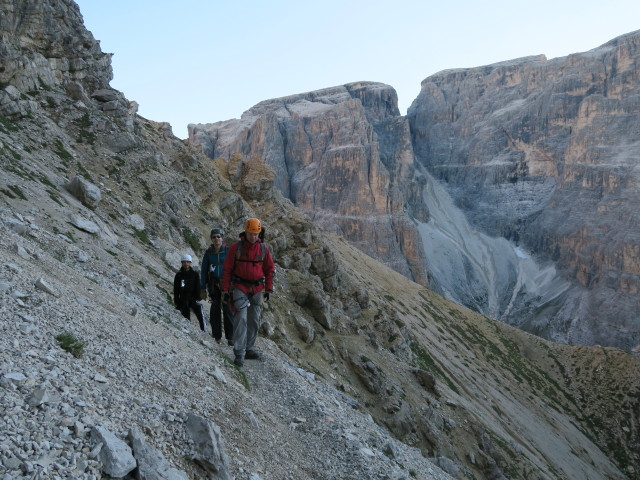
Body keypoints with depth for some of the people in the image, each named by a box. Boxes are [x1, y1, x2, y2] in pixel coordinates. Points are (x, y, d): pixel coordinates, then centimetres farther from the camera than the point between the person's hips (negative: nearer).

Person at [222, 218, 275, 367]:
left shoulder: (263, 249, 2)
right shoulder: (235, 247, -7)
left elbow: (269, 269, 11)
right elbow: (227, 269, -4)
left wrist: (268, 290, 8)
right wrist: (225, 290, -6)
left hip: (257, 290, 4)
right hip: (240, 288, -4)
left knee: (254, 321, 8)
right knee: (241, 319, -13)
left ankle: (249, 349, 19)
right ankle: (239, 353, -11)